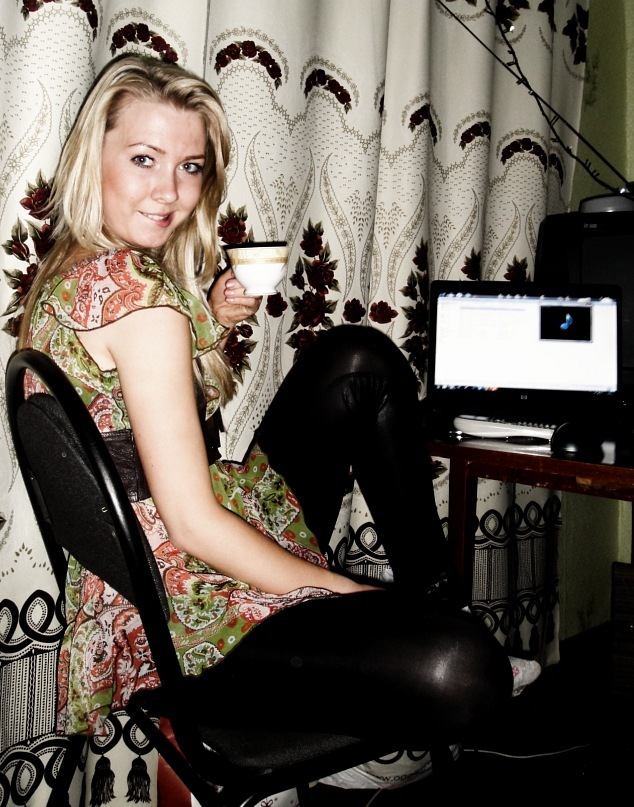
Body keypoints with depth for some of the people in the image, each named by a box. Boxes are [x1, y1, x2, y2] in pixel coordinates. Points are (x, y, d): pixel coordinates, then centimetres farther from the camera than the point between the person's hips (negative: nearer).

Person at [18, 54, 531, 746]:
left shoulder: (65, 273, 8)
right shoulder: (142, 296, -21)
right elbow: (193, 523, -23)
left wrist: (207, 326, 5)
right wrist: (352, 592, -13)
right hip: (180, 618, -10)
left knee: (360, 358, 12)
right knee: (459, 668, -35)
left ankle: (432, 598, 14)